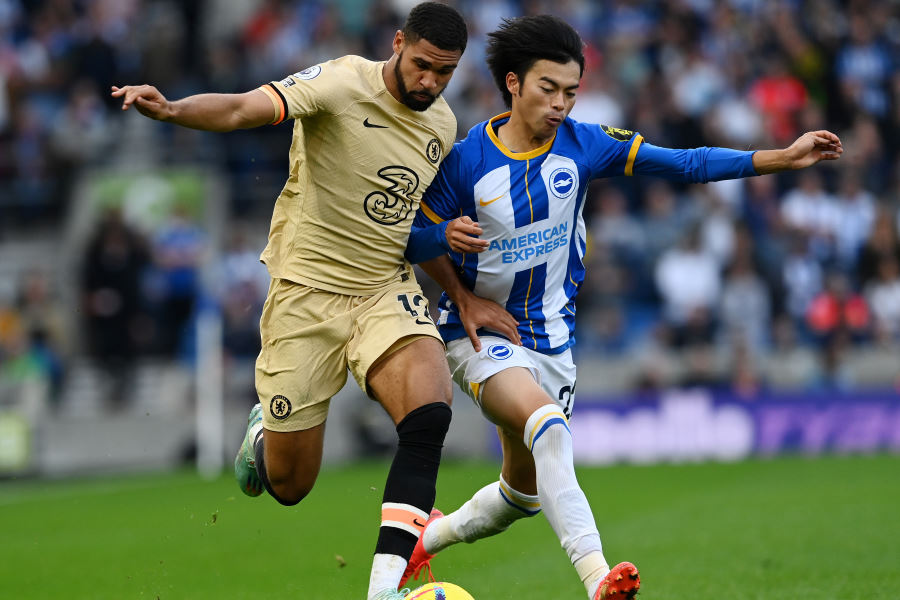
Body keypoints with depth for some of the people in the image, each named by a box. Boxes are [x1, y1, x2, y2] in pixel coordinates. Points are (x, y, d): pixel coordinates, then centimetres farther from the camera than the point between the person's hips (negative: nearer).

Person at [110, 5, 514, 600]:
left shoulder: (443, 125, 7)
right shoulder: (344, 82, -14)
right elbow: (242, 109, -29)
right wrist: (171, 109, -48)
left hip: (387, 289, 4)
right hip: (308, 290, -4)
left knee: (431, 409, -28)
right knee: (288, 484, 2)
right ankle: (266, 432, 42)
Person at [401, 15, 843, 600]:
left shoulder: (584, 144, -6)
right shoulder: (466, 159, -14)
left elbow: (684, 163, -7)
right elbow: (416, 240, -2)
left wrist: (784, 157, -13)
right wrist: (454, 265, -23)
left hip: (552, 336, 5)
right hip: (482, 333, -5)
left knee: (522, 492, 14)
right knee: (548, 424, -34)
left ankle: (428, 535, 43)